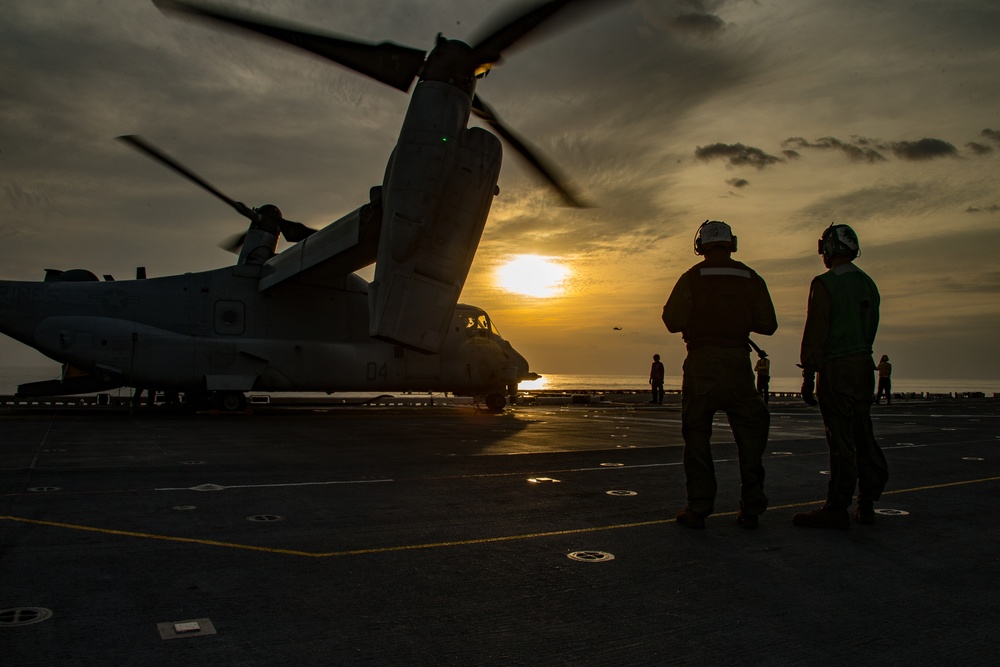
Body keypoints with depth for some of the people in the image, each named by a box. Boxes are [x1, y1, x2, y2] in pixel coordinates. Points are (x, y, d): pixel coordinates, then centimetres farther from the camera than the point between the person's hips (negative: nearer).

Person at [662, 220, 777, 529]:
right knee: (750, 433, 13)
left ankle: (698, 509, 5)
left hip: (701, 364, -2)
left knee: (697, 434, 6)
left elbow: (672, 320, -8)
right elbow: (768, 325, 5)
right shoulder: (751, 279, 6)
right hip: (738, 364, 2)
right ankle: (751, 508, 14)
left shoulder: (692, 277, -1)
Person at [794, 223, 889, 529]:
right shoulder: (868, 283, 14)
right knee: (863, 436, 12)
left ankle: (836, 509, -2)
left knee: (841, 439, -7)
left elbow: (815, 332, -14)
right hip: (864, 365, 8)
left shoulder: (825, 284, -10)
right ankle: (866, 504, 19)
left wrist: (808, 375, -12)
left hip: (836, 367, -8)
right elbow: (871, 329, 18)